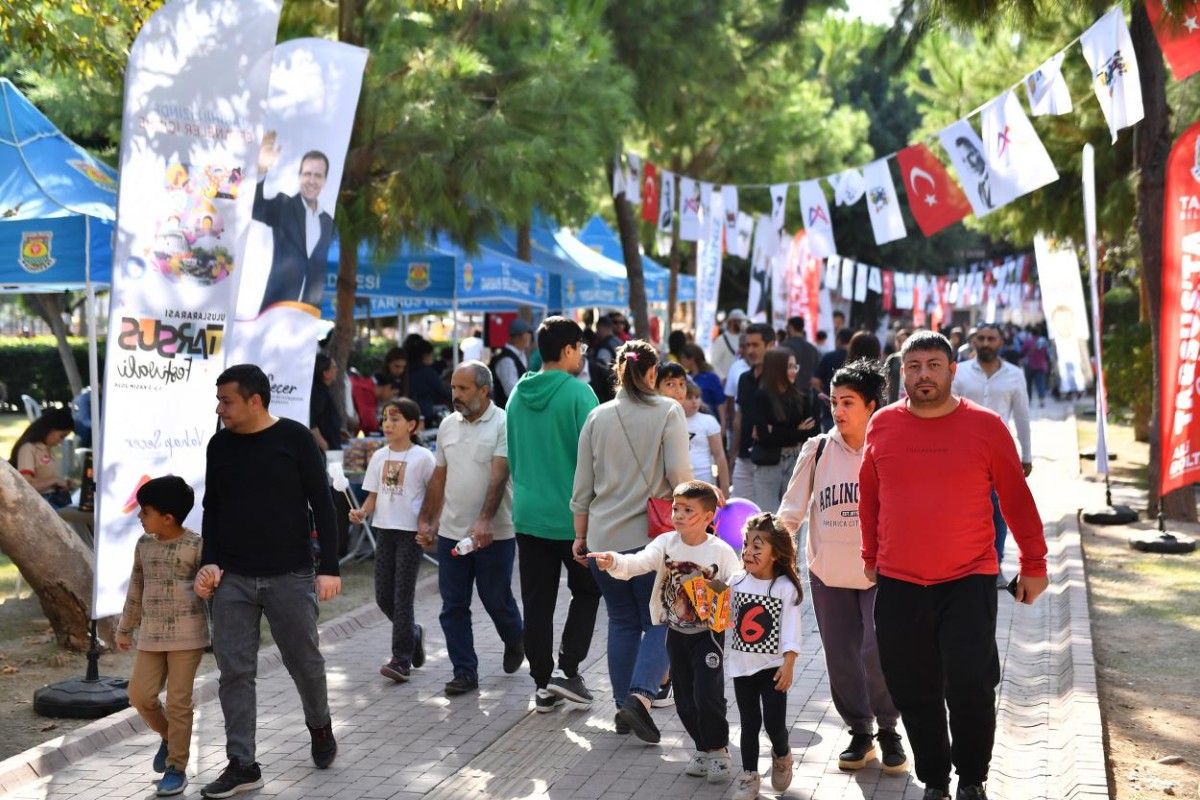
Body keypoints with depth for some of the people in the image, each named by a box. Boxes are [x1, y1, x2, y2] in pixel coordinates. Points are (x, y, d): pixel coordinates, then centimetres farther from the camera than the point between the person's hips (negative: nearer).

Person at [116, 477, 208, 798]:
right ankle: (169, 736, 28)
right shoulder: (144, 544, 8)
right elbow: (136, 588, 17)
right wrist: (125, 628, 21)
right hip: (151, 634, 6)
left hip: (187, 634, -5)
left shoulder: (196, 546, -9)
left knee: (178, 702, -2)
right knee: (139, 694, 0)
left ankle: (176, 768, 8)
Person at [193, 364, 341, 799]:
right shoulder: (220, 445, 6)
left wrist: (329, 567, -10)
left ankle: (320, 727, 35)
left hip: (290, 576, -3)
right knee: (235, 672, -1)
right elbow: (212, 509, 13)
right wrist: (209, 562, 1)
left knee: (304, 661, 7)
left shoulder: (295, 438, -5)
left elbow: (322, 504, -4)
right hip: (232, 579, 3)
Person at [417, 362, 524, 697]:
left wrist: (485, 522, -30)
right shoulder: (448, 425, 9)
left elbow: (498, 477, -20)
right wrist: (425, 520, 12)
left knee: (496, 599, 7)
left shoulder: (503, 424, -10)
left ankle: (515, 640, 37)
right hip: (451, 532, 5)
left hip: (494, 534, -5)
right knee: (453, 606, 4)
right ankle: (464, 672, 11)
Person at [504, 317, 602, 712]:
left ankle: (543, 684, 13)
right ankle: (568, 669, 3)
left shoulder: (518, 395, 6)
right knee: (587, 591, 14)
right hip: (573, 514, -5)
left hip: (528, 514, 5)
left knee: (537, 602, 9)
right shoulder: (578, 393, -13)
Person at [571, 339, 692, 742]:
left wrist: (580, 535, 16)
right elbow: (679, 475, -12)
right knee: (660, 621, 4)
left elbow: (582, 486, 8)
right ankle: (640, 695, -16)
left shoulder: (598, 417, 5)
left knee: (622, 621, 14)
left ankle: (623, 706, 16)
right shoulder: (668, 411, -5)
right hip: (651, 536, -3)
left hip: (603, 538, 4)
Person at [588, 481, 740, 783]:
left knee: (707, 694, -9)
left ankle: (718, 749, 10)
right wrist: (613, 562, -41)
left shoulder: (721, 552, -13)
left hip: (708, 635, -4)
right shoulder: (666, 543, -6)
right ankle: (702, 747, 29)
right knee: (685, 697, 11)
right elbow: (639, 562, -21)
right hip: (676, 634, 4)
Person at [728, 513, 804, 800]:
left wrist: (788, 665, -19)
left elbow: (791, 629, -13)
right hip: (743, 666, 4)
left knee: (774, 722, -4)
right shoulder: (737, 583, 2)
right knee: (749, 723, 9)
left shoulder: (785, 588, -10)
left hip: (772, 666, -3)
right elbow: (727, 619, 11)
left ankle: (781, 755, 29)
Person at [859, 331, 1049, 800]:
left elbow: (1016, 498, 2)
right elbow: (869, 498, 13)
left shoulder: (985, 426, -3)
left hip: (968, 581, -2)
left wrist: (1033, 565, 4)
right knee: (915, 694, 8)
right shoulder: (882, 426, 3)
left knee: (970, 686, -8)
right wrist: (870, 558, 18)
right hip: (898, 585, 2)